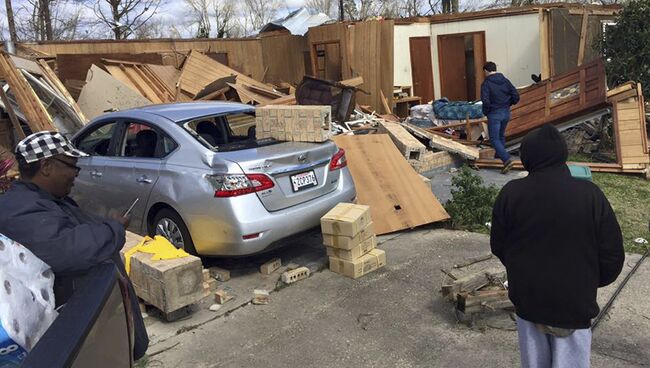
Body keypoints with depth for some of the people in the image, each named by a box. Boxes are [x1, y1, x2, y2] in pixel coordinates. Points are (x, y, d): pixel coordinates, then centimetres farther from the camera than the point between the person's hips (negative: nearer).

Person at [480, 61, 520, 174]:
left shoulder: (486, 83, -12)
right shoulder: (505, 80, 5)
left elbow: (485, 101, -22)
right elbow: (516, 96, 0)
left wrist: (485, 112, -5)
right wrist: (508, 104, 16)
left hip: (494, 114, -6)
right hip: (506, 113, 6)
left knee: (494, 139, -3)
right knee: (501, 136, 24)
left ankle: (507, 160, -17)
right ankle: (499, 156, 38)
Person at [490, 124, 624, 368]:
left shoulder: (511, 193, -12)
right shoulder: (590, 195, -15)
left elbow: (498, 246, -1)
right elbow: (612, 255, -8)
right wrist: (591, 283, 12)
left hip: (527, 300, 2)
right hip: (573, 304, -2)